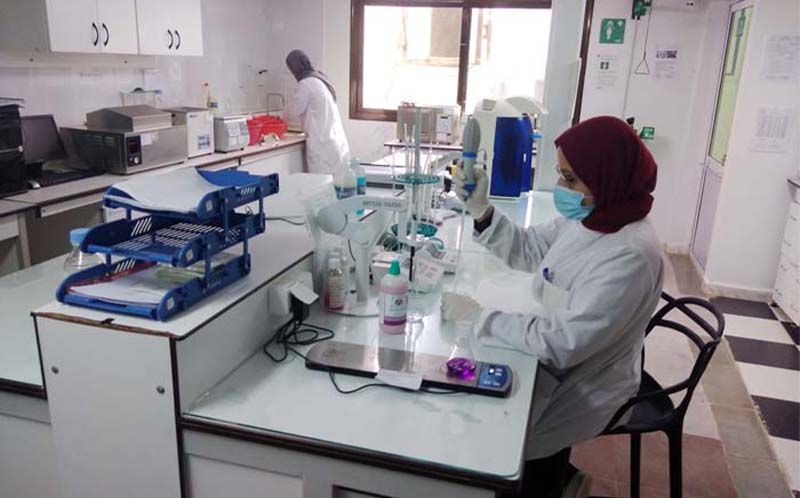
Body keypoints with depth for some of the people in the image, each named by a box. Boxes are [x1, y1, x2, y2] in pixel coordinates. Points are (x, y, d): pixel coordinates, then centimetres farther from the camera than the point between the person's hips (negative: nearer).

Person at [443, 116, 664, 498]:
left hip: (584, 388, -8)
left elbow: (562, 345, -32)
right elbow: (527, 250, 5)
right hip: (560, 359, 8)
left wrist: (478, 315, -26)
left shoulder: (629, 256, -33)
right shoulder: (588, 216, -6)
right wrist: (481, 210, -10)